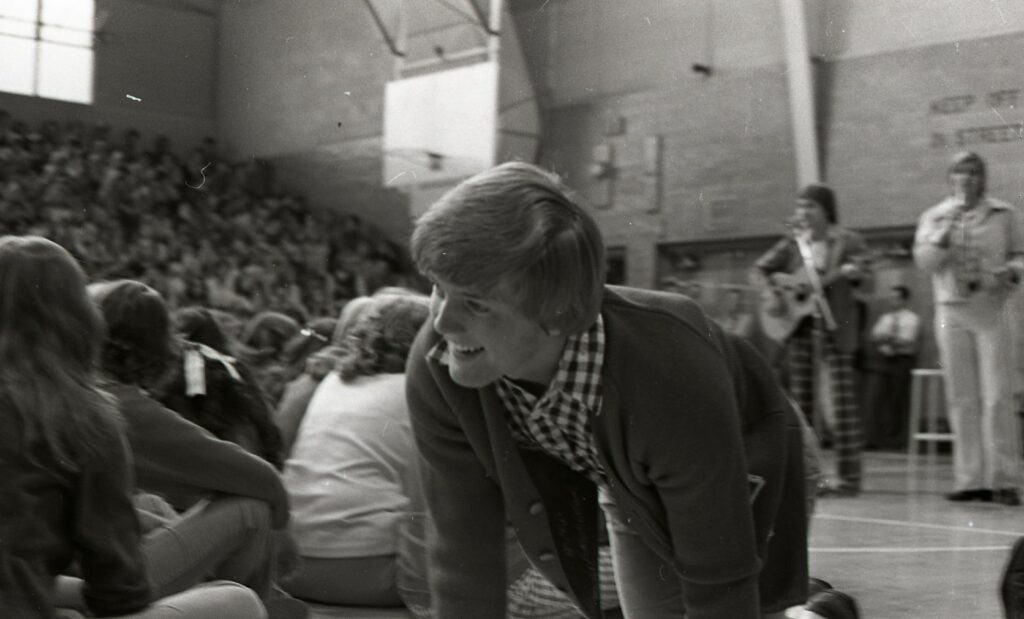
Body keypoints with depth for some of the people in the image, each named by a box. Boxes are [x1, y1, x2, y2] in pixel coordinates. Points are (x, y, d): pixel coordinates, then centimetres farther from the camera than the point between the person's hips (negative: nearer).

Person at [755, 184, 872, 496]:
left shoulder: (847, 241, 0)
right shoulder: (792, 243, 11)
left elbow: (864, 278, -8)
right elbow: (759, 270, 12)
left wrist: (846, 272, -28)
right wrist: (780, 280, -6)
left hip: (833, 327, -4)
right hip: (798, 324, 5)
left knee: (841, 400, -8)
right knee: (801, 401, 6)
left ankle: (849, 476, -4)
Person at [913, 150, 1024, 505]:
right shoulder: (933, 217, 10)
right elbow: (924, 260, -1)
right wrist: (947, 228, -13)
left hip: (992, 309, -2)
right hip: (950, 310, 2)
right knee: (961, 399, 3)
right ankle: (970, 479, 8)